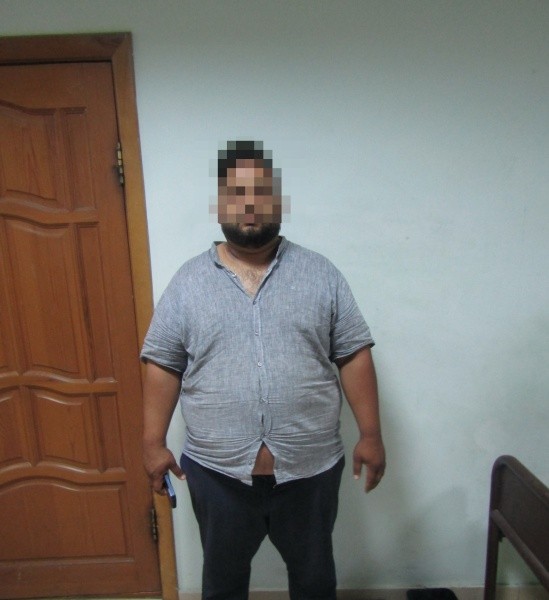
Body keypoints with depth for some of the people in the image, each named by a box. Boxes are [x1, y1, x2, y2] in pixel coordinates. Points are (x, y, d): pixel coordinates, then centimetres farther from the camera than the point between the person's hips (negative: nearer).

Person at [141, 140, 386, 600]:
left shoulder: (321, 273, -4)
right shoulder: (188, 281, -3)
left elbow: (354, 355, -3)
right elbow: (163, 365, 0)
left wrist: (370, 434, -5)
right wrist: (154, 442, -2)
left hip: (309, 467, 0)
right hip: (217, 471, 1)